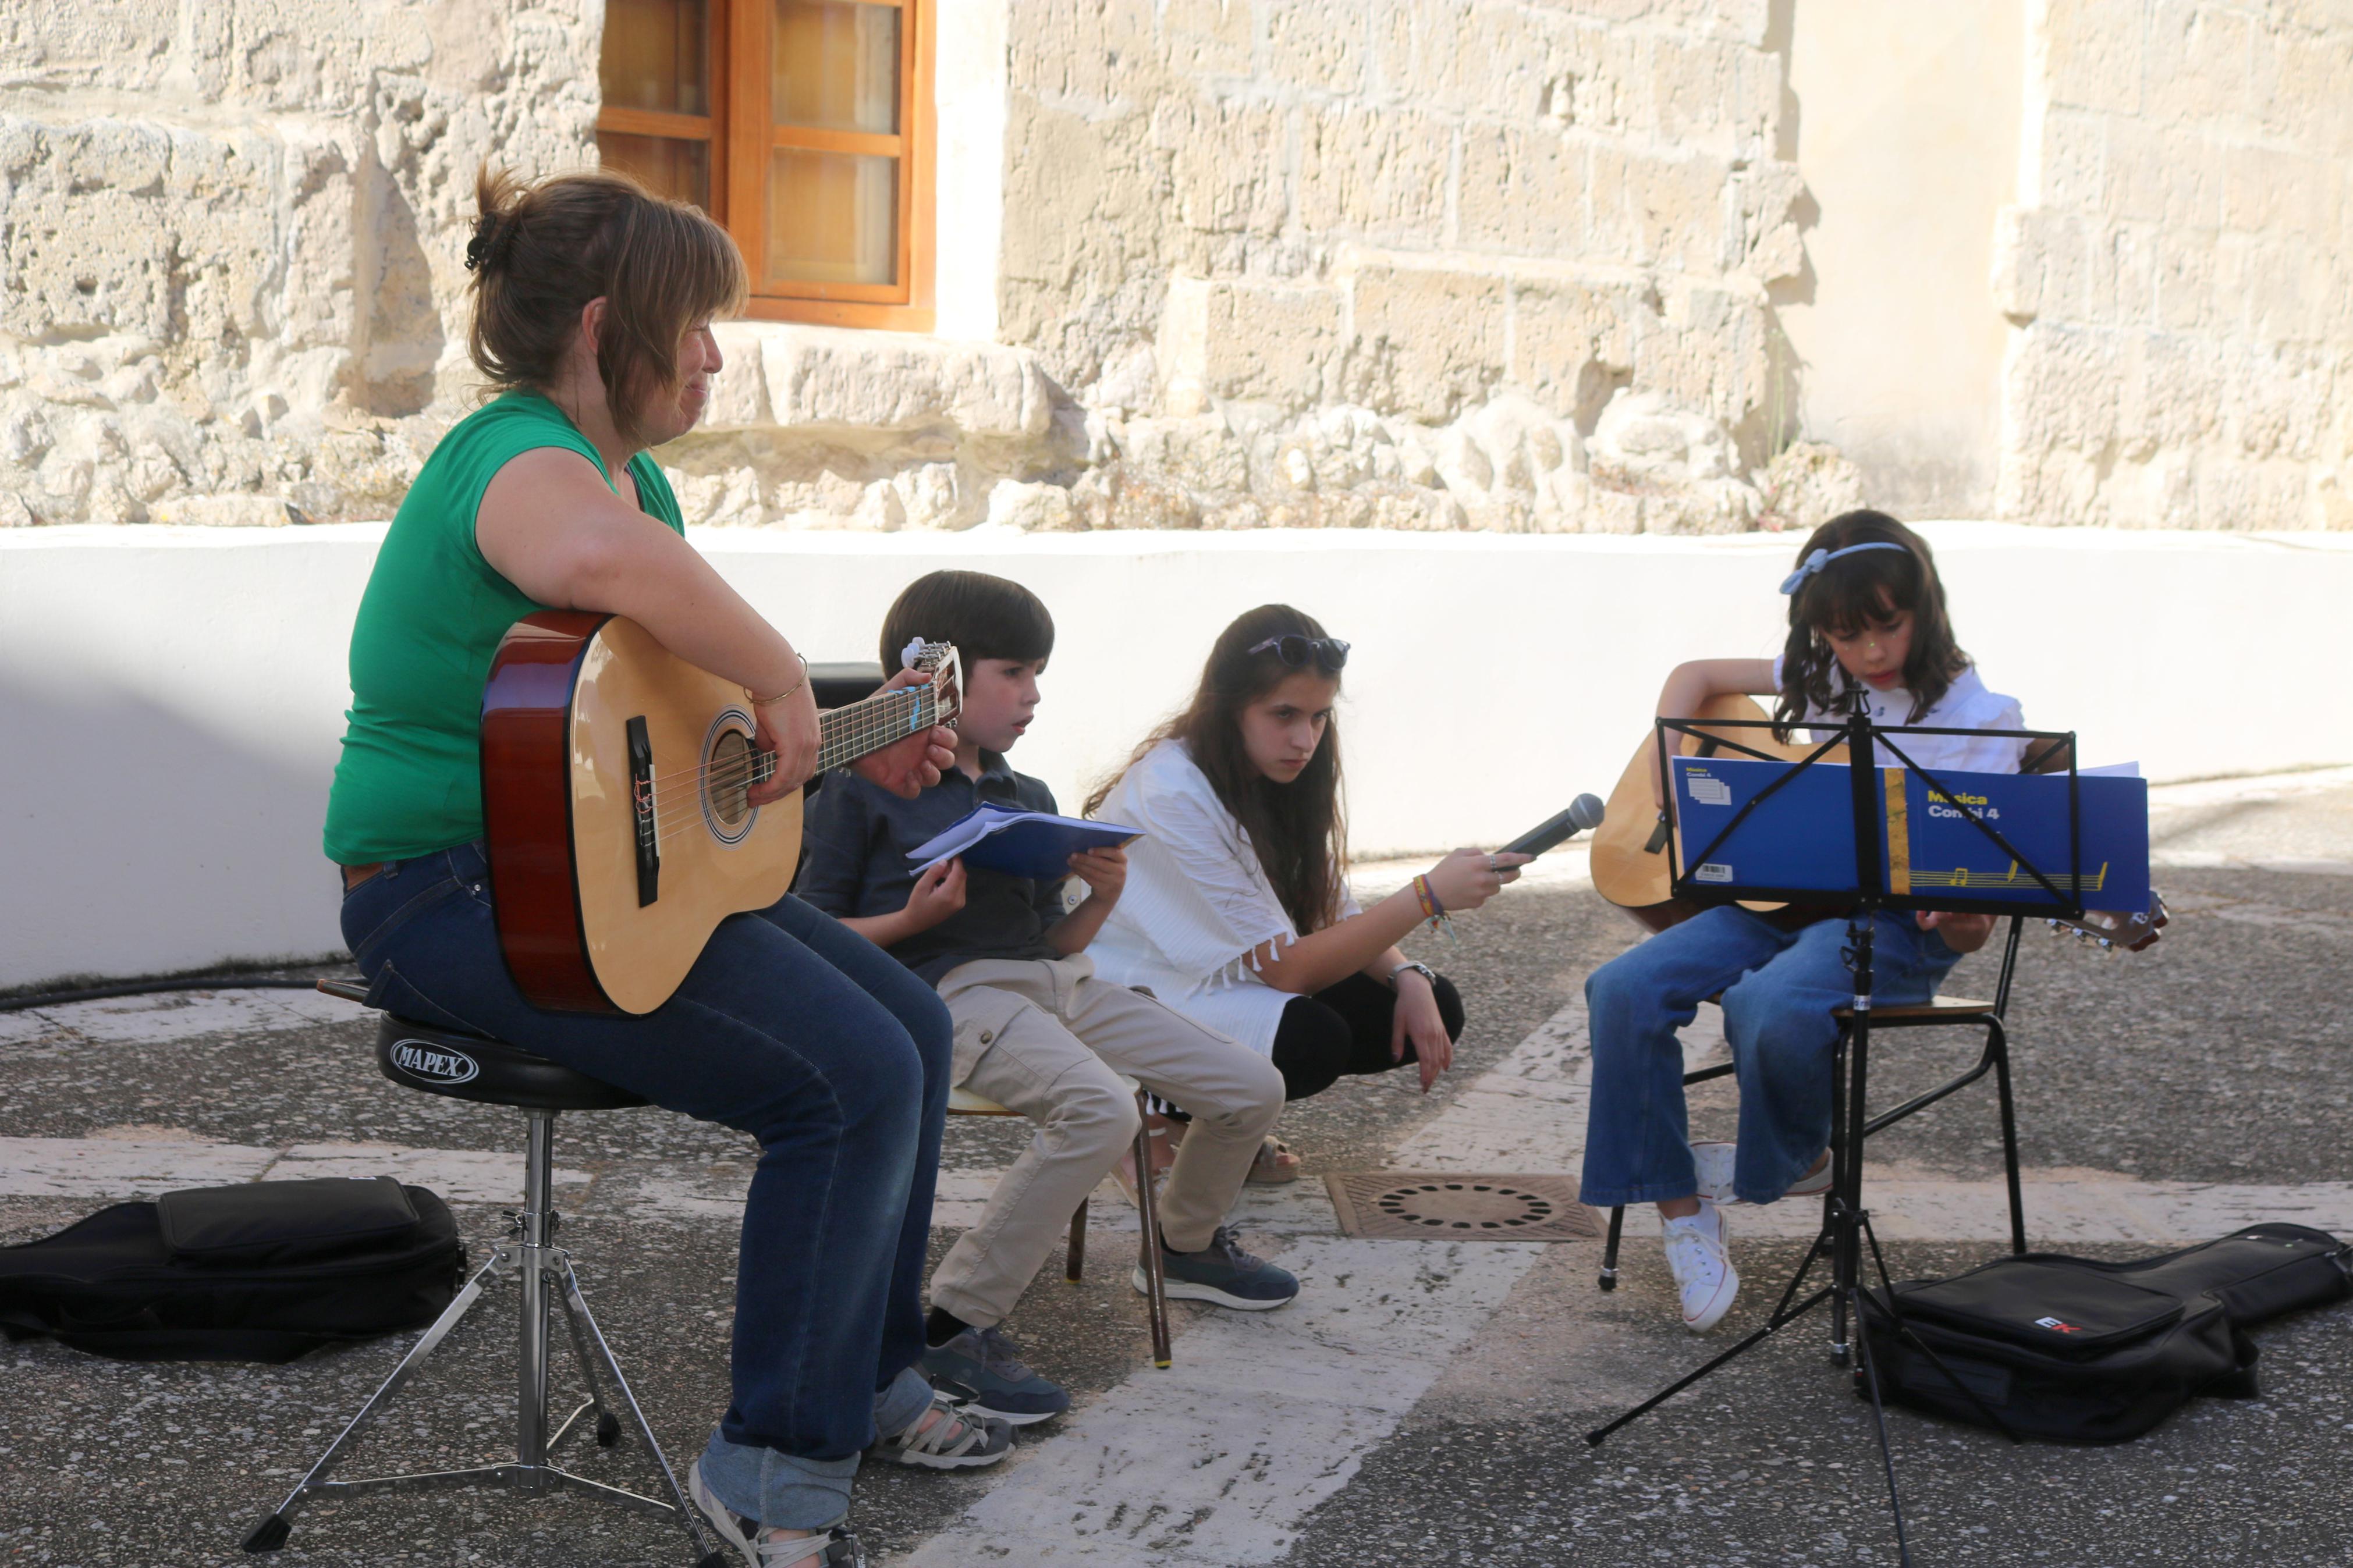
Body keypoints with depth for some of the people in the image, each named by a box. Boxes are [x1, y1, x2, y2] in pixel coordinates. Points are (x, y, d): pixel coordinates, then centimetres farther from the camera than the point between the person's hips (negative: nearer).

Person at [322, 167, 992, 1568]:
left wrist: (844, 749, 18)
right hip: (457, 890, -11)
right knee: (855, 1080, -20)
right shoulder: (524, 461, -20)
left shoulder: (632, 470, 15)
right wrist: (784, 679, -34)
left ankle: (871, 1378, 24)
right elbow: (608, 564, -47)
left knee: (914, 1027, 10)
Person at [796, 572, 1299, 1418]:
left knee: (1255, 1090, 2)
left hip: (1056, 982, 8)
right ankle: (955, 1324, -25)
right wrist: (914, 920, -18)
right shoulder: (862, 785, -1)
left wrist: (1101, 899, 1)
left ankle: (1187, 1243, 33)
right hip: (954, 990, -8)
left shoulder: (1029, 799, 21)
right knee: (1100, 1107, -36)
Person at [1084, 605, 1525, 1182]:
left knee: (1436, 1006, -6)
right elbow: (1286, 966, -26)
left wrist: (1410, 979, -15)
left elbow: (1333, 914, 6)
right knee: (1315, 1038, -33)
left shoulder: (1280, 777, 0)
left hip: (1226, 981, 9)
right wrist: (1428, 895, -31)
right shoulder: (1172, 794, -26)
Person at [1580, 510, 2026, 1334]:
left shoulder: (1980, 716, -4)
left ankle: (1798, 1161, -2)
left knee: (1769, 1008, -36)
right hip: (1783, 892, 6)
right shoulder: (1823, 681, 12)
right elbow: (1694, 676, 23)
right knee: (1623, 991, -18)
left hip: (1896, 920, -6)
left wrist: (1965, 923, -32)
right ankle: (1682, 1214, -9)